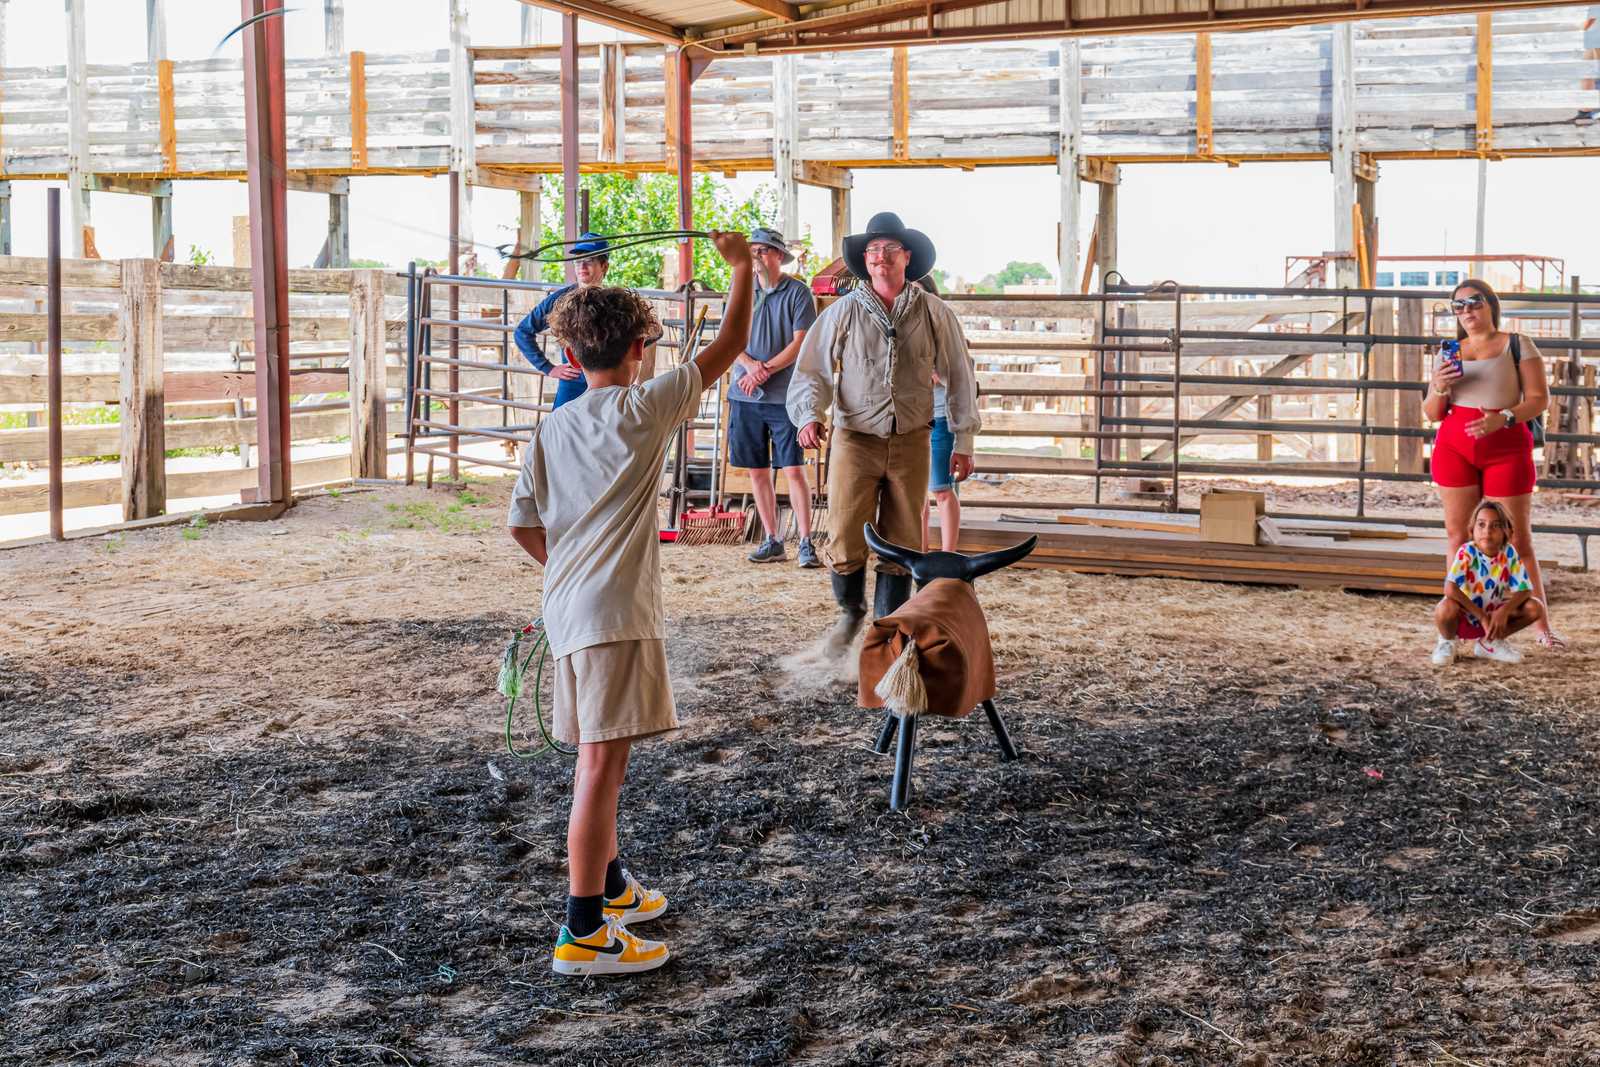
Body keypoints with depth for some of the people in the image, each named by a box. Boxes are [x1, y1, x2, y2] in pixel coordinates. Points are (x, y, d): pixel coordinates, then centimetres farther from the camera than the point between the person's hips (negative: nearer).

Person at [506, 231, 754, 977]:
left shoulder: (551, 429, 10)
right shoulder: (643, 410, -7)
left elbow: (523, 527, 11)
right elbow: (729, 348, 0)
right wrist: (741, 268, 12)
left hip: (567, 609, 8)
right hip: (616, 613, -8)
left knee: (601, 754, 21)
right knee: (601, 760, -8)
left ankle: (610, 886, 37)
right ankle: (583, 932, -8)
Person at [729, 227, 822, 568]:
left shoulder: (797, 292, -2)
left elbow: (800, 343, -7)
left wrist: (765, 370, -14)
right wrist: (749, 364, -13)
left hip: (784, 396, -4)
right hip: (746, 397, 4)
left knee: (794, 470, -6)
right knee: (757, 471, 8)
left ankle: (805, 543, 1)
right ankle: (771, 541, 18)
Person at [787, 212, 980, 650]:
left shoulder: (934, 313, 2)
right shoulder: (843, 312, 1)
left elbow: (959, 378, 8)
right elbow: (812, 370, 4)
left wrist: (963, 441, 6)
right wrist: (809, 416, -14)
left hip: (911, 444, 1)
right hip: (856, 439, -1)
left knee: (901, 545, 6)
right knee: (845, 543, -5)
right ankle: (850, 611, 24)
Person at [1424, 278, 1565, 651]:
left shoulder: (1518, 346, 3)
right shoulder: (1449, 353, 13)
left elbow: (1539, 397, -4)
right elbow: (1432, 414, 13)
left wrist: (1502, 418, -21)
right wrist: (1439, 388, -9)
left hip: (1506, 448, -3)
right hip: (1454, 448, 3)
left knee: (1518, 539, -3)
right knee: (1458, 534, 0)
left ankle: (1542, 627, 1)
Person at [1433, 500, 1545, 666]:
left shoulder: (1509, 552, -10)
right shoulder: (1467, 552, -22)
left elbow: (1525, 589, -10)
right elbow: (1450, 589, -35)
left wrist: (1504, 611, -28)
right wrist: (1482, 616, -32)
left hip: (1493, 615, 5)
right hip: (1464, 617, -5)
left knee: (1536, 608, -12)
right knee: (1446, 608, -38)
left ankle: (1490, 643, 10)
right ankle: (1447, 642, -1)